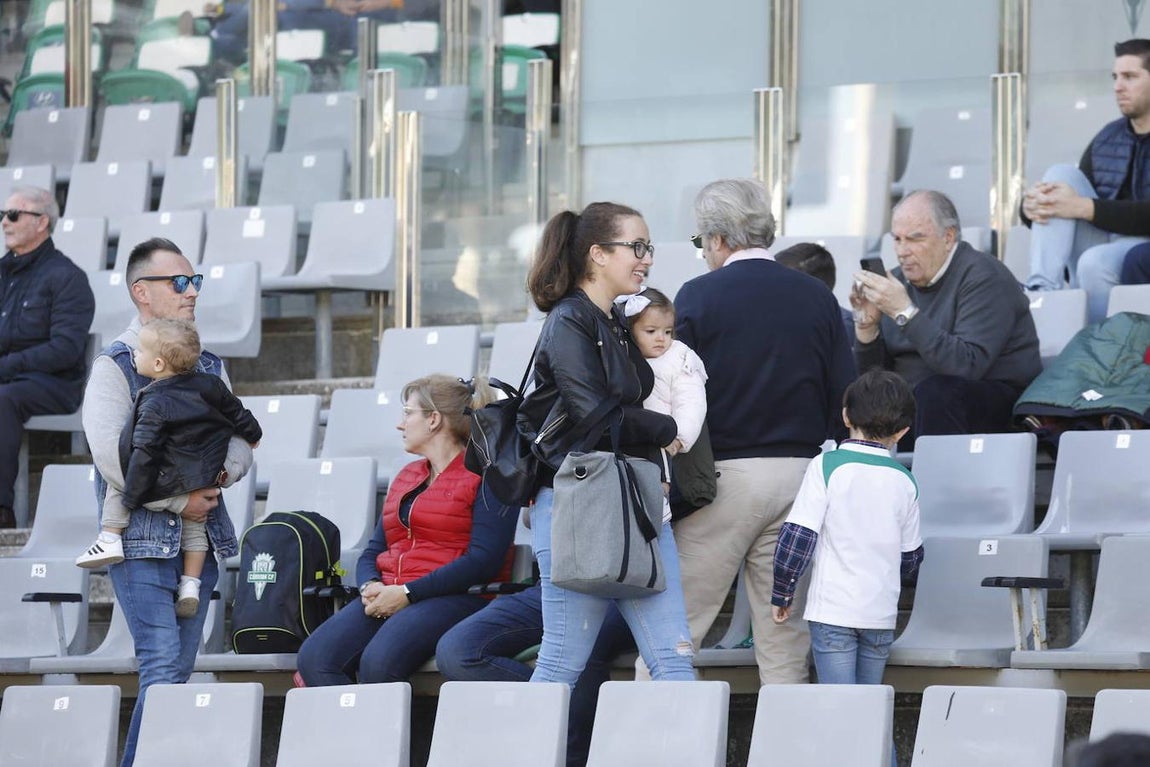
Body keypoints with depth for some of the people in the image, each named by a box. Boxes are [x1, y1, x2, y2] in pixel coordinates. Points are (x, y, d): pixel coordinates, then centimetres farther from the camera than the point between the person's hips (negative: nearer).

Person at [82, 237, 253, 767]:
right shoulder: (115, 365, -4)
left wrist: (217, 477, -9)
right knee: (162, 668, -14)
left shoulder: (208, 366, 16)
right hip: (142, 538, -6)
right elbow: (112, 456, -14)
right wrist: (178, 502, -14)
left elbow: (240, 441, 13)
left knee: (180, 668, 6)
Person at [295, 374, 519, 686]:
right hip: (388, 597, 7)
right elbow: (373, 551, 23)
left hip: (456, 599, -7)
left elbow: (484, 560, -11)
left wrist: (407, 593, -16)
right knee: (314, 658, -22)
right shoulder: (406, 476, 26)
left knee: (379, 662, -36)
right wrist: (371, 586, -2)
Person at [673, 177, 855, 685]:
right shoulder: (817, 299, 7)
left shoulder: (699, 296, -3)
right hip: (799, 471, 4)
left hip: (722, 474, -4)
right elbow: (843, 398, 8)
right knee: (785, 643, 7)